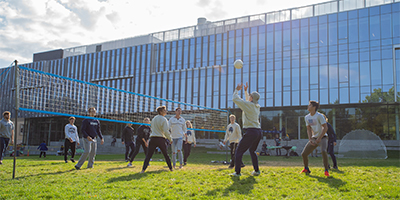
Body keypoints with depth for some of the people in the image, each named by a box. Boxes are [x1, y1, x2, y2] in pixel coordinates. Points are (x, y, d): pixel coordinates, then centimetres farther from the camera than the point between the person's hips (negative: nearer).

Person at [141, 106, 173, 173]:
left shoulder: (154, 119, 15)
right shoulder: (163, 119, -5)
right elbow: (166, 131, -11)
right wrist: (170, 138, 1)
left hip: (153, 138, 4)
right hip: (161, 139, -4)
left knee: (148, 155, -1)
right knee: (166, 155, 12)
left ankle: (143, 169, -13)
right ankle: (170, 168, 19)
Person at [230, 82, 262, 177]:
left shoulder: (248, 105, -9)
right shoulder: (257, 106, 12)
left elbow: (235, 99, -2)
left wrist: (237, 90, 13)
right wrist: (245, 91, 36)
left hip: (251, 132, -8)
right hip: (259, 131, 8)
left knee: (239, 151, -2)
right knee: (252, 150, 24)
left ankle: (237, 172, -4)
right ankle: (256, 171, 21)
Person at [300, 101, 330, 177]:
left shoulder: (319, 116, -15)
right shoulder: (307, 117, 5)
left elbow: (325, 128, -17)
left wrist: (319, 138, -22)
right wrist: (310, 139, -3)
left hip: (322, 137, -6)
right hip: (314, 138, 6)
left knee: (323, 151, -33)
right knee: (304, 154, -2)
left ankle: (326, 170, -19)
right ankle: (306, 169, 20)